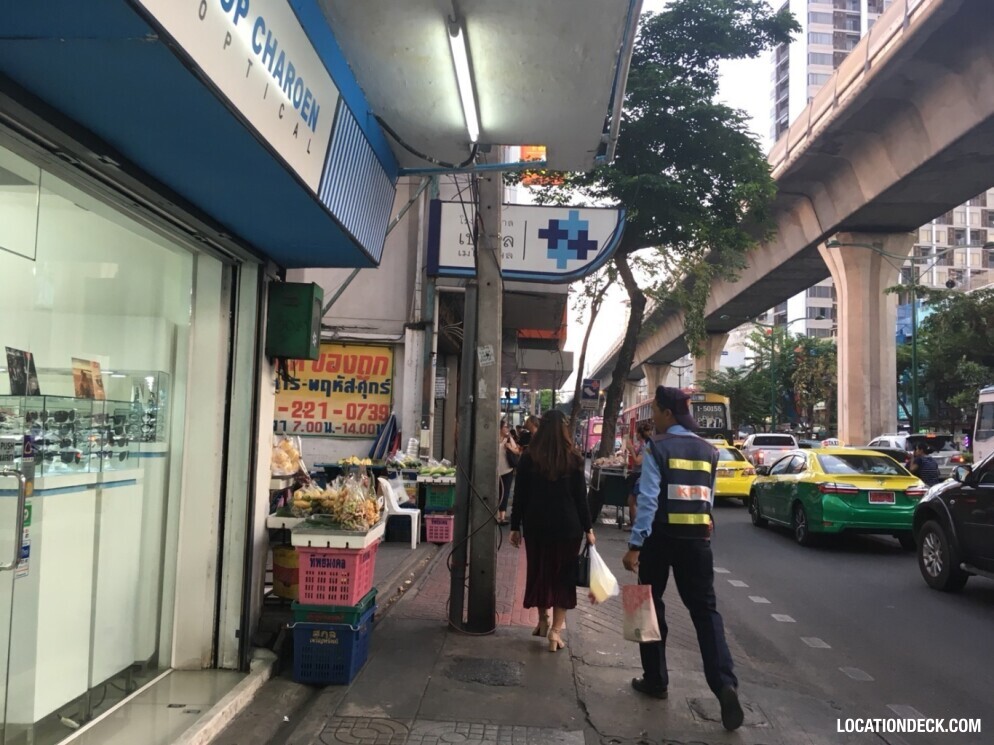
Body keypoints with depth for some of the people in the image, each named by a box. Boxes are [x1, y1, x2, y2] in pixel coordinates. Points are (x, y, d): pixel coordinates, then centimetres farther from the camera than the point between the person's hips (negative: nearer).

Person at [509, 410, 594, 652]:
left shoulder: (529, 458, -1)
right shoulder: (574, 459, -3)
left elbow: (520, 496, 0)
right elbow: (581, 497, -1)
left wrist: (515, 527, 7)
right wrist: (588, 528, 6)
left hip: (536, 525, 1)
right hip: (567, 525, -1)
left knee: (538, 572, 17)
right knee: (563, 576, 7)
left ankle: (543, 621, 27)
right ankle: (556, 629, 0)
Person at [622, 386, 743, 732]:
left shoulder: (657, 447, -9)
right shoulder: (708, 450, 9)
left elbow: (648, 499, -15)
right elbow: (708, 499, 13)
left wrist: (635, 544, -15)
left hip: (661, 536, -4)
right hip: (697, 538, 4)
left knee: (651, 605, 12)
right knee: (705, 609, 6)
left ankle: (655, 679, 20)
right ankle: (725, 684, -8)